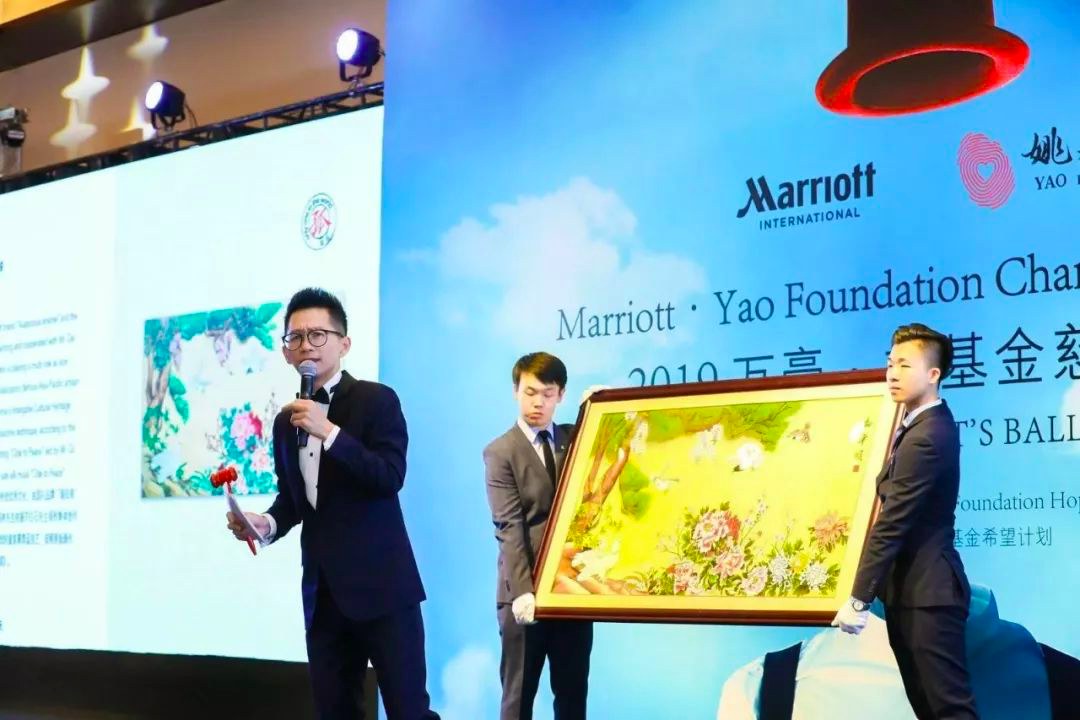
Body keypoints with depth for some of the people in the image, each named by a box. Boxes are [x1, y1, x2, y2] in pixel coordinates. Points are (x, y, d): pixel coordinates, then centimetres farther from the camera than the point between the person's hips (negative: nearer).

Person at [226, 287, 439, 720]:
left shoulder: (376, 400, -6)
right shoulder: (285, 420, 13)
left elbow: (390, 478, -18)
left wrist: (330, 432, -24)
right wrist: (268, 522, 1)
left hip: (379, 582, -6)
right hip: (323, 588, 6)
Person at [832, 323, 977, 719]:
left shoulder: (925, 438, -22)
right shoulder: (929, 423, 11)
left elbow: (891, 524, -22)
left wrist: (859, 600, -20)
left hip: (927, 593, -10)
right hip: (912, 588, 10)